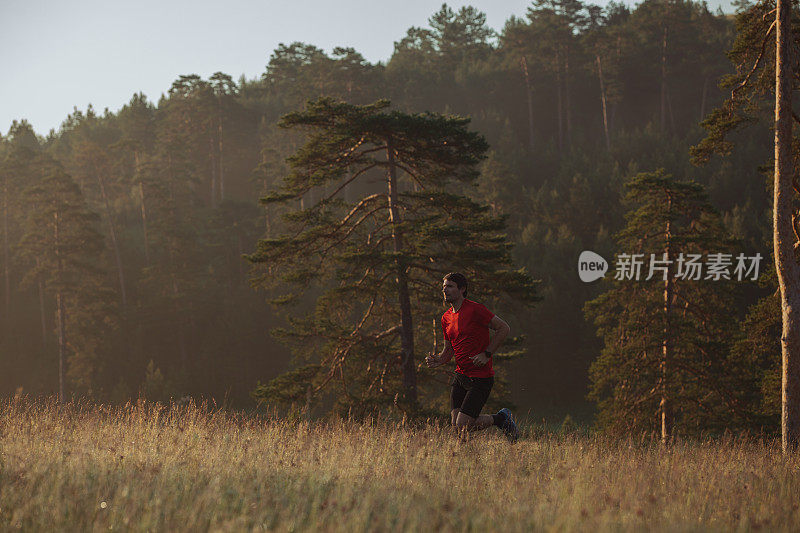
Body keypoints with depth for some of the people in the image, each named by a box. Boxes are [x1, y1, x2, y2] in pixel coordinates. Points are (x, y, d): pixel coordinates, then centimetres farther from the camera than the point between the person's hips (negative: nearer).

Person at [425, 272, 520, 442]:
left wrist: (486, 354, -15)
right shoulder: (446, 317, 10)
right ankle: (500, 418, 20)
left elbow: (504, 328, -11)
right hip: (460, 376, 8)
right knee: (455, 425, 0)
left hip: (481, 377, -8)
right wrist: (438, 360, -2)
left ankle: (501, 418, 13)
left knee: (462, 426, -13)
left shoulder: (474, 309, -13)